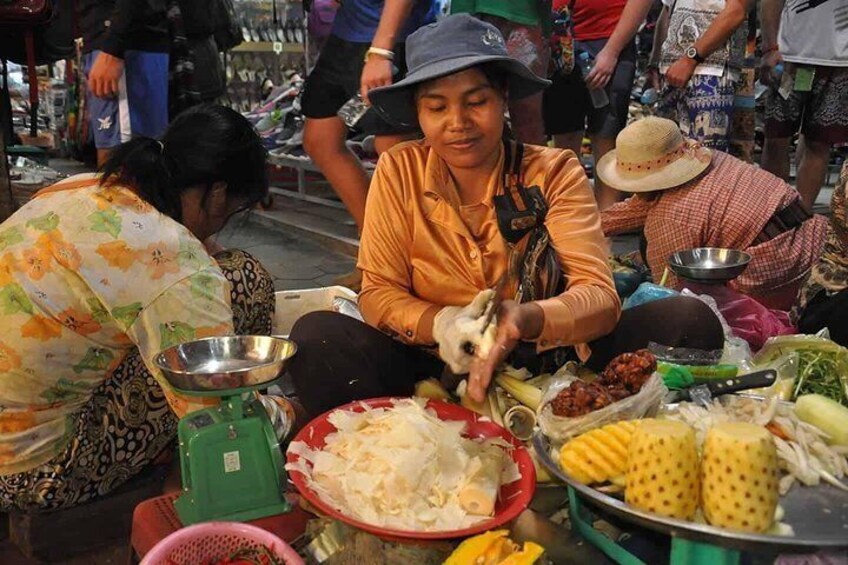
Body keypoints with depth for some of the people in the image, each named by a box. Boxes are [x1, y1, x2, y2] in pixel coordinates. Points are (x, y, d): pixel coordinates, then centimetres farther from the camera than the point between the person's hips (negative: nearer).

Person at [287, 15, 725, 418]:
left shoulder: (554, 171, -5)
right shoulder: (400, 171, -2)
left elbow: (600, 298, -15)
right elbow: (378, 293, -3)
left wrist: (525, 318, -37)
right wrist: (441, 324, -25)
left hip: (551, 369, 1)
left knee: (689, 320, -20)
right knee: (317, 334, -23)